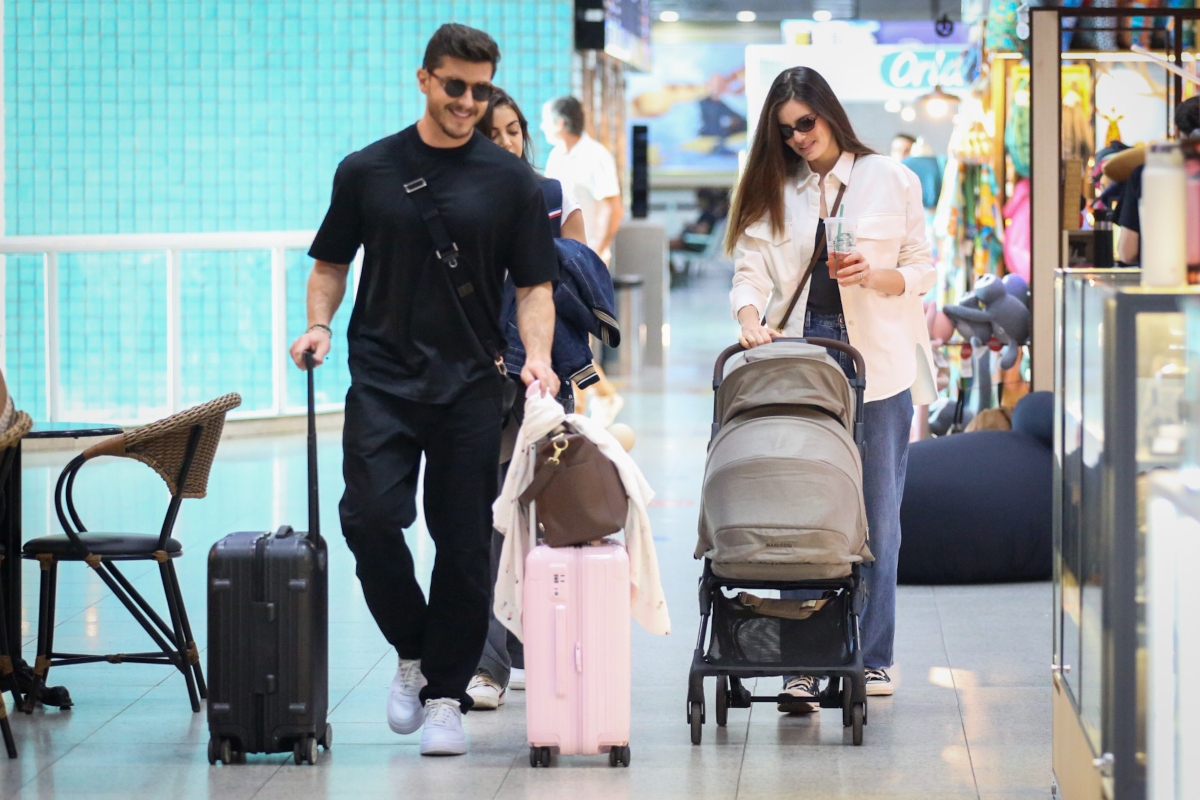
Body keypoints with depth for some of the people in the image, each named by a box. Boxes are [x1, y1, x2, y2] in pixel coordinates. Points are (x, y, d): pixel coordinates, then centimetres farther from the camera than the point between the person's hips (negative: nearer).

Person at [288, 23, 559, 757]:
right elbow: (332, 262, 14)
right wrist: (319, 325, -4)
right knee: (371, 517, -14)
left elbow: (535, 285, 2)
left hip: (470, 384, 0)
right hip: (383, 377, 0)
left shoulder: (510, 180, 3)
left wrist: (538, 355, -14)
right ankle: (414, 654, 9)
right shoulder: (367, 171, 6)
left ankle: (446, 694, 11)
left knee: (465, 544, 0)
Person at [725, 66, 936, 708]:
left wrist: (876, 277, -11)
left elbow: (922, 270, 8)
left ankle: (871, 657, 10)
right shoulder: (773, 191, 14)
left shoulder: (890, 180, 8)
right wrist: (750, 318, -16)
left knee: (876, 511, 1)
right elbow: (750, 269, 4)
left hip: (877, 360, -1)